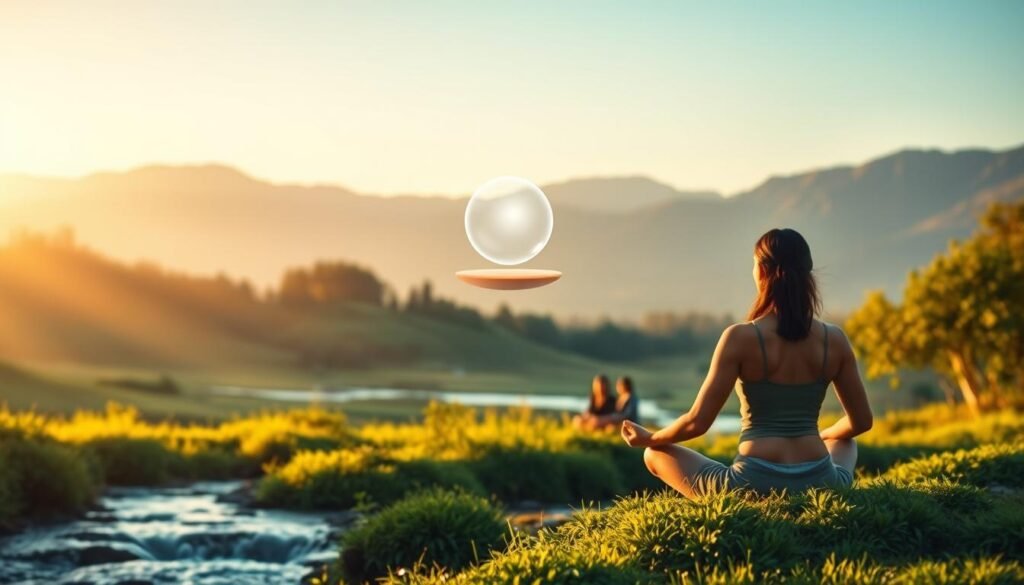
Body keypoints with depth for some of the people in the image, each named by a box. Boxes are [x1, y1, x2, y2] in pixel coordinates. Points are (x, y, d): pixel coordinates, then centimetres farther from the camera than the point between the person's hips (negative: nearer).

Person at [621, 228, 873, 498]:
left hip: (754, 484, -4)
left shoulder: (740, 337, -9)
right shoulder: (834, 339, 2)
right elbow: (861, 421, 12)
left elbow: (698, 422, -8)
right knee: (845, 444, 41)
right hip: (819, 485, 4)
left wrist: (649, 438, 11)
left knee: (655, 454, 20)